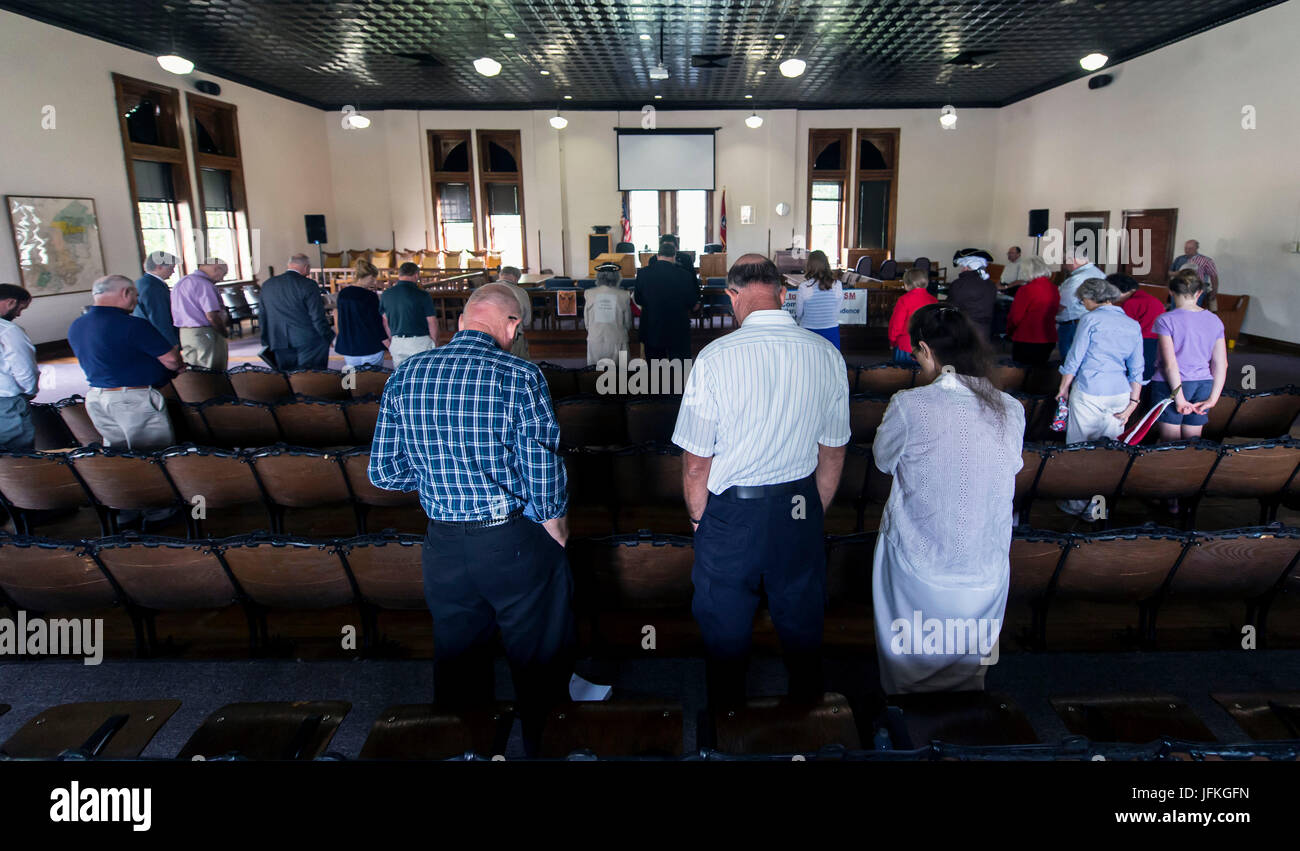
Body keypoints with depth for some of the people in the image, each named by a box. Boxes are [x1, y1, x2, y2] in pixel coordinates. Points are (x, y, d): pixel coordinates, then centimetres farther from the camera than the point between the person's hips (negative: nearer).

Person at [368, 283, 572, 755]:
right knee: (540, 661, 17)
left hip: (443, 544, 5)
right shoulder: (520, 375, -15)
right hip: (516, 540, -4)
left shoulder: (403, 377, -1)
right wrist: (556, 529, -1)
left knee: (457, 662, 23)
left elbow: (383, 472, 2)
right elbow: (543, 469, -17)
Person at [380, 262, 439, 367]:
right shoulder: (423, 295, -9)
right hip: (420, 342, -4)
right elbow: (432, 322, -7)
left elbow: (385, 322, 11)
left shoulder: (385, 294, 4)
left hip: (397, 343, 4)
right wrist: (435, 343, 7)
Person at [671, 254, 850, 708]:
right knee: (802, 627, 21)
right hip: (801, 508, 4)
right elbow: (833, 454, 4)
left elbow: (696, 464, -12)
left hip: (731, 512, -3)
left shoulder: (715, 357, -16)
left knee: (726, 635, 16)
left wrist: (699, 519, 5)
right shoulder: (827, 354, -4)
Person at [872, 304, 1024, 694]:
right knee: (968, 669, 27)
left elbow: (883, 460, -2)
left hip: (917, 570, -3)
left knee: (908, 669, 21)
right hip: (985, 577, 4)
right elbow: (1012, 467, 9)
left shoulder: (909, 405, -20)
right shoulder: (1012, 410, -7)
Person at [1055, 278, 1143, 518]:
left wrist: (1064, 388, 6)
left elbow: (1075, 358, -5)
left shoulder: (1091, 319, -6)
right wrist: (1133, 402, 11)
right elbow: (1137, 369, 9)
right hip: (1120, 393, 6)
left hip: (1089, 392, -5)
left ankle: (1078, 504, 13)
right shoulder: (1134, 325, 11)